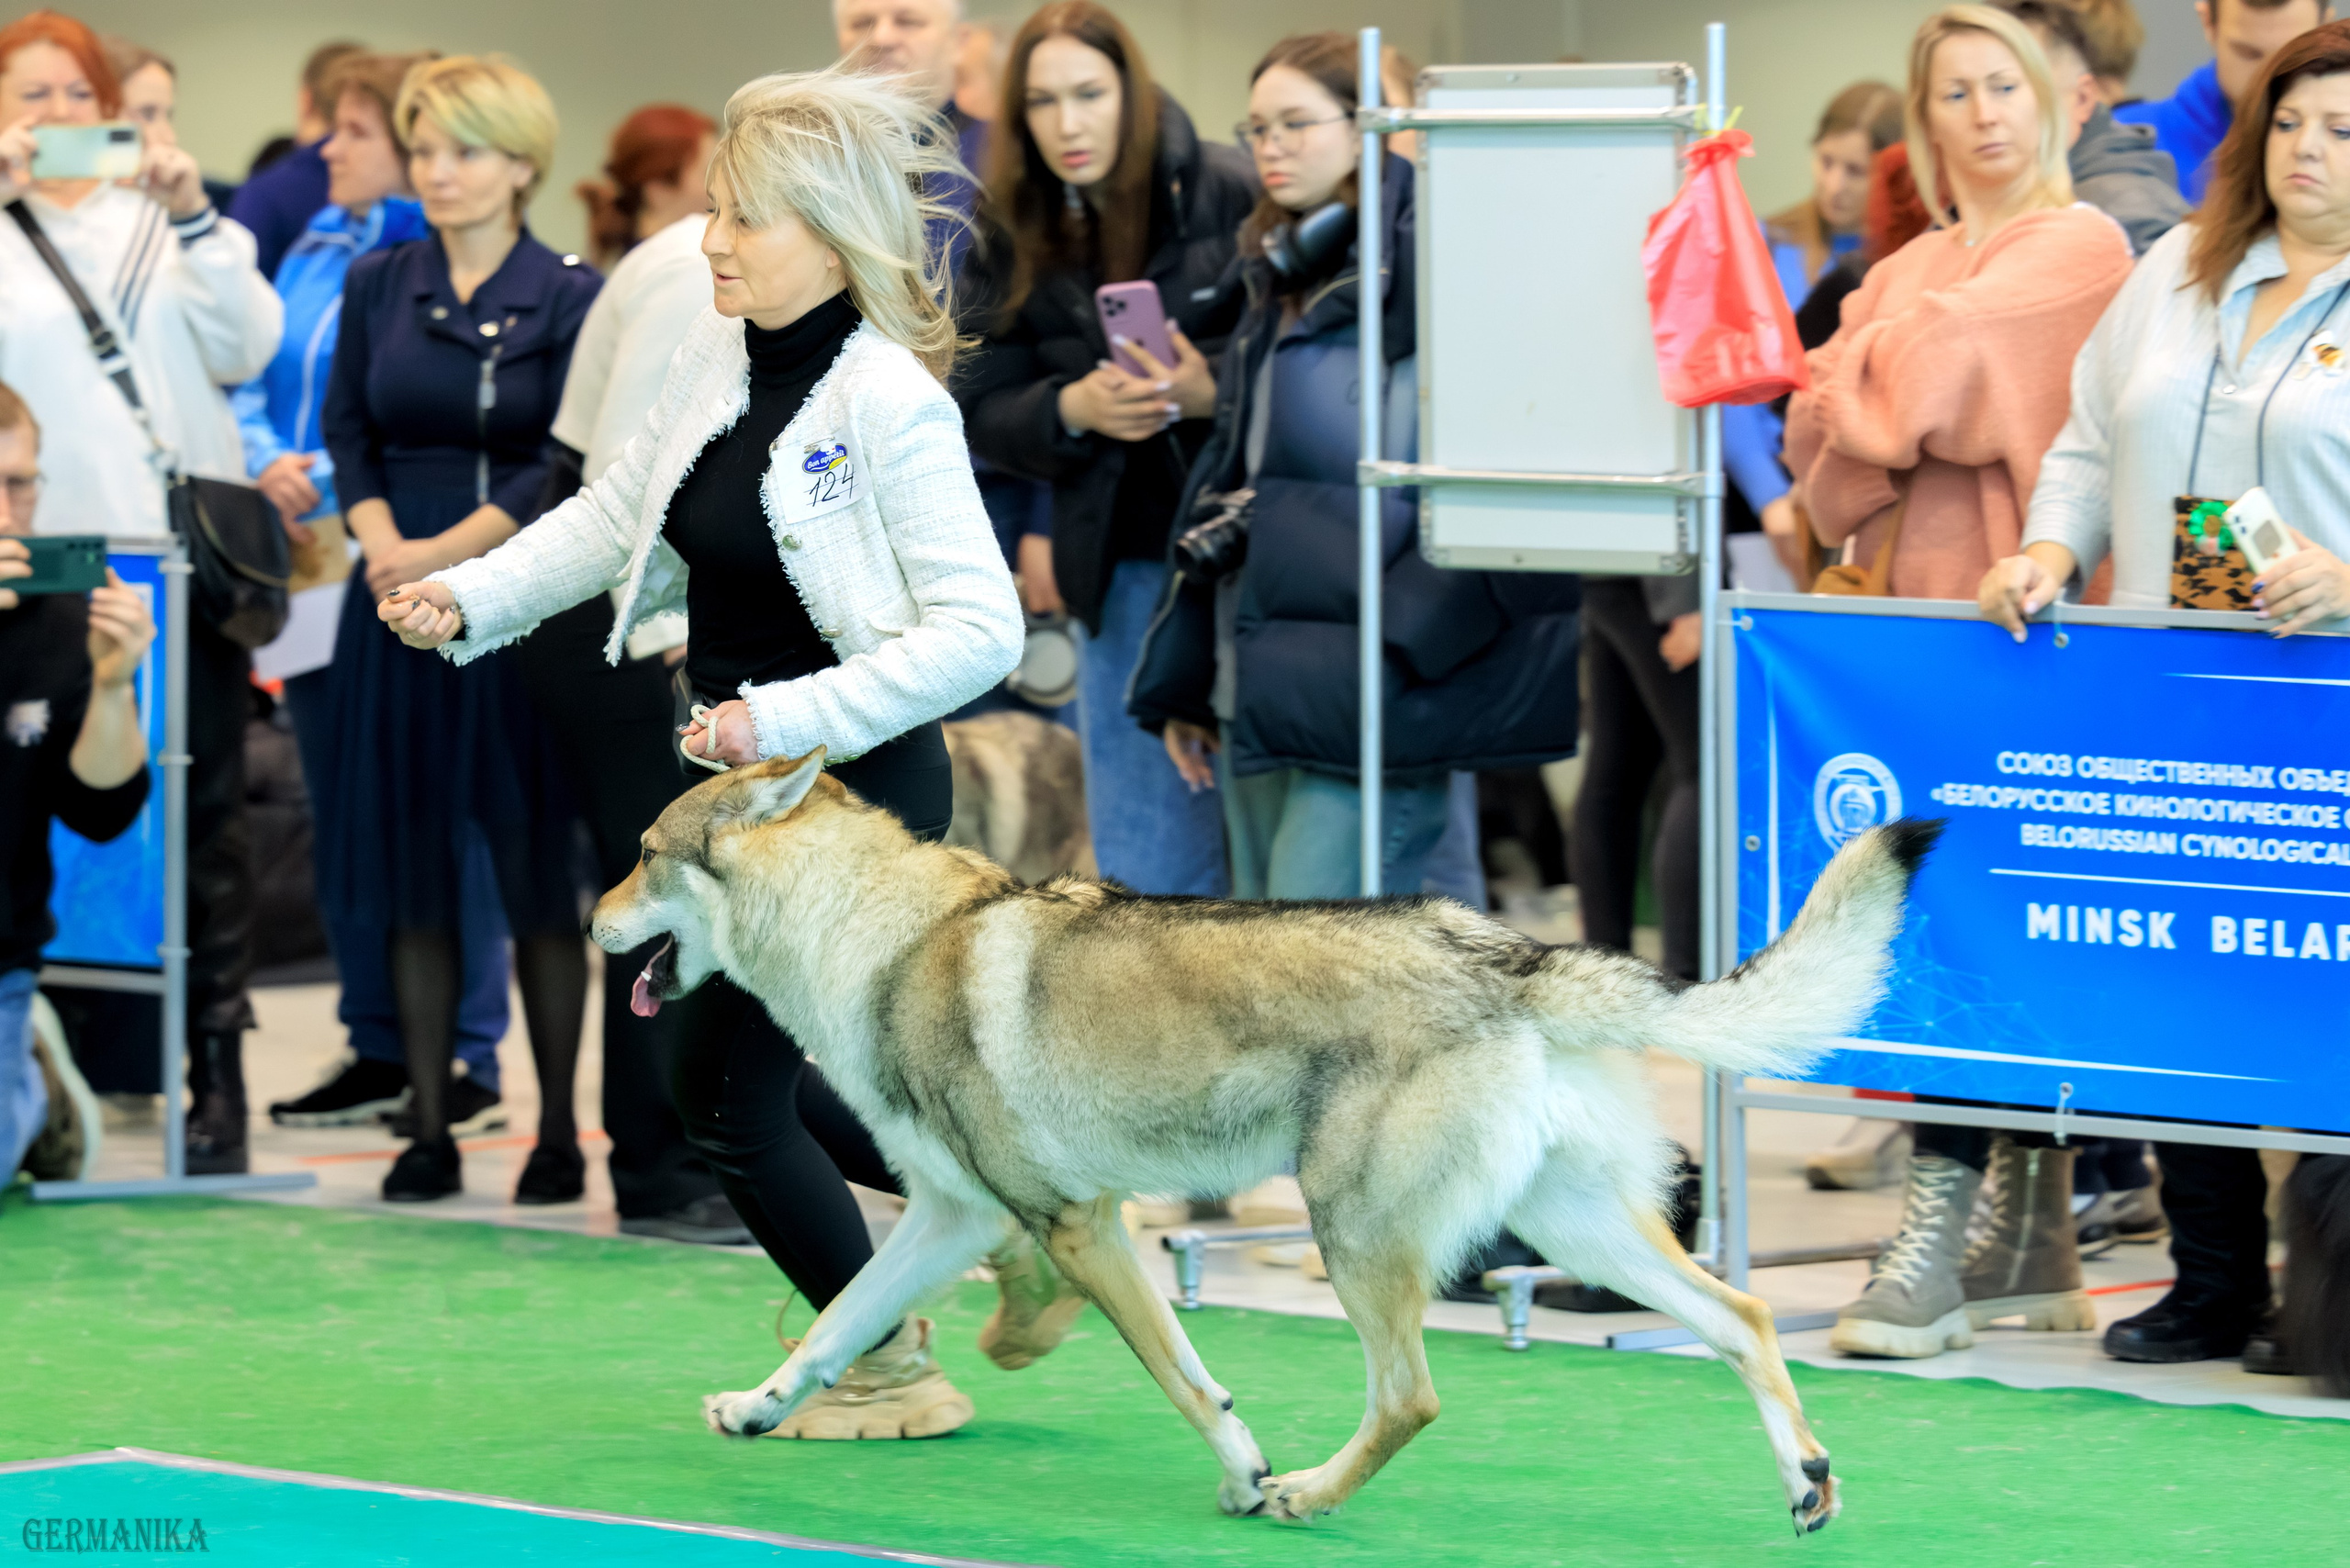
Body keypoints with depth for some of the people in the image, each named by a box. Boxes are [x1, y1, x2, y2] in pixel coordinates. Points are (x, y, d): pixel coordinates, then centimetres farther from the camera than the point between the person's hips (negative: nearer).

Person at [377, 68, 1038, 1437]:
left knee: (733, 1090, -2)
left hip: (858, 782, -8)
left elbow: (980, 630, -24)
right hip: (749, 773, 8)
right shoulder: (718, 352, 3)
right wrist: (470, 597, 7)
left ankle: (890, 1372, 15)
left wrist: (784, 720, -27)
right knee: (747, 1069, 16)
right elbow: (621, 513, 19)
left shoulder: (891, 404, -21)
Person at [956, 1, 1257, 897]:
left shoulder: (1232, 195, -7)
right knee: (1145, 864, 5)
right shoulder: (1010, 238, 4)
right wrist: (1074, 410, -15)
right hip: (1122, 569, 3)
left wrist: (1212, 394, -23)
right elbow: (982, 413, 4)